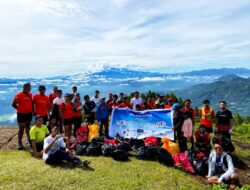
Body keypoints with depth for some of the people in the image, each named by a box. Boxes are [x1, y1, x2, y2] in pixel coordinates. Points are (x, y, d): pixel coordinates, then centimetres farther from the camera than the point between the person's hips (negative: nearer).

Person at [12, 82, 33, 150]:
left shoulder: (30, 94, 5)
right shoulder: (19, 95, -14)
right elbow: (14, 104, -9)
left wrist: (32, 110, 8)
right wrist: (20, 109, -3)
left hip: (29, 113, 6)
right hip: (21, 114, -6)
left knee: (28, 127, 19)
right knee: (21, 128, 0)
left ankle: (29, 139, 32)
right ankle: (19, 143, 8)